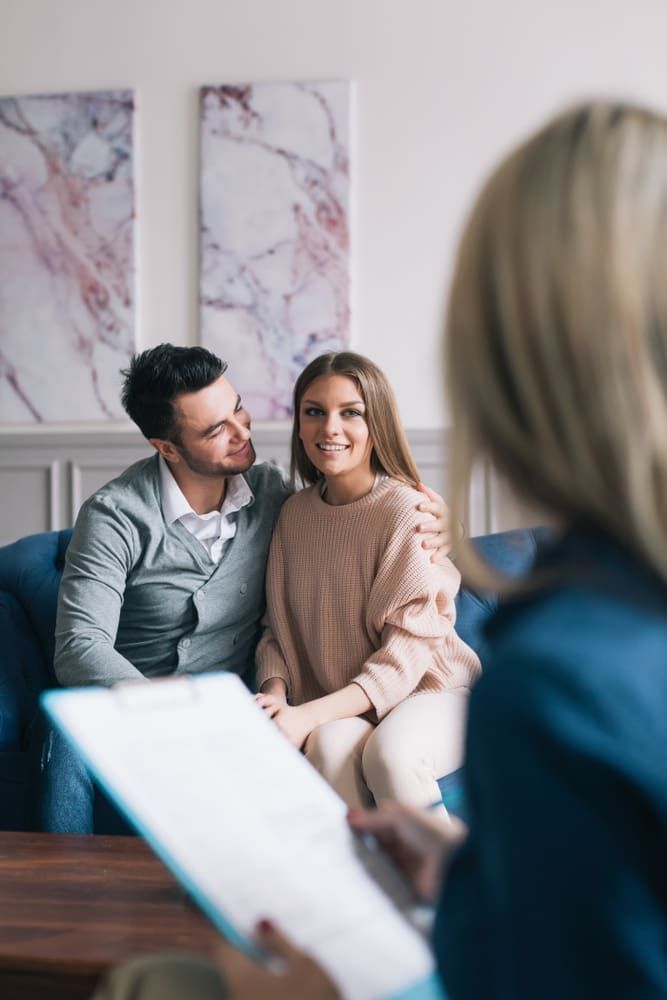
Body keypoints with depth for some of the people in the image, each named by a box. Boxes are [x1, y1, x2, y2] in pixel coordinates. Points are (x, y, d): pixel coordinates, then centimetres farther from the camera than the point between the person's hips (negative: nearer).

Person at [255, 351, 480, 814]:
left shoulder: (405, 512, -13)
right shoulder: (295, 514, 5)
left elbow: (406, 656, -17)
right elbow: (279, 628, 8)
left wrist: (307, 715, -27)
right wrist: (276, 693, -14)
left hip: (430, 690, -3)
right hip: (339, 707, 3)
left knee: (388, 753, -35)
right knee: (330, 744, -31)